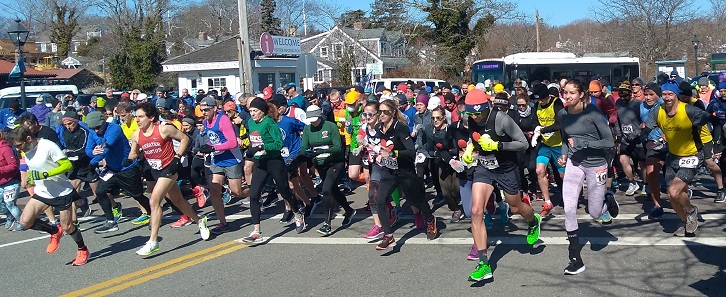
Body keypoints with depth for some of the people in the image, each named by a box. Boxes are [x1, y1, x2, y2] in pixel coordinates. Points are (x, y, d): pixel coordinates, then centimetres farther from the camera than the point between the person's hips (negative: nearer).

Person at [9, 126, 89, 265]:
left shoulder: (48, 146, -21)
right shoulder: (26, 151, 2)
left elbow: (68, 165, -24)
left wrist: (45, 174, -30)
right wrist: (31, 179, 6)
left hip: (62, 192, -7)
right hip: (42, 192, 7)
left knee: (67, 227, 2)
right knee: (25, 221, -11)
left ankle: (83, 250, 26)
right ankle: (55, 231, 13)